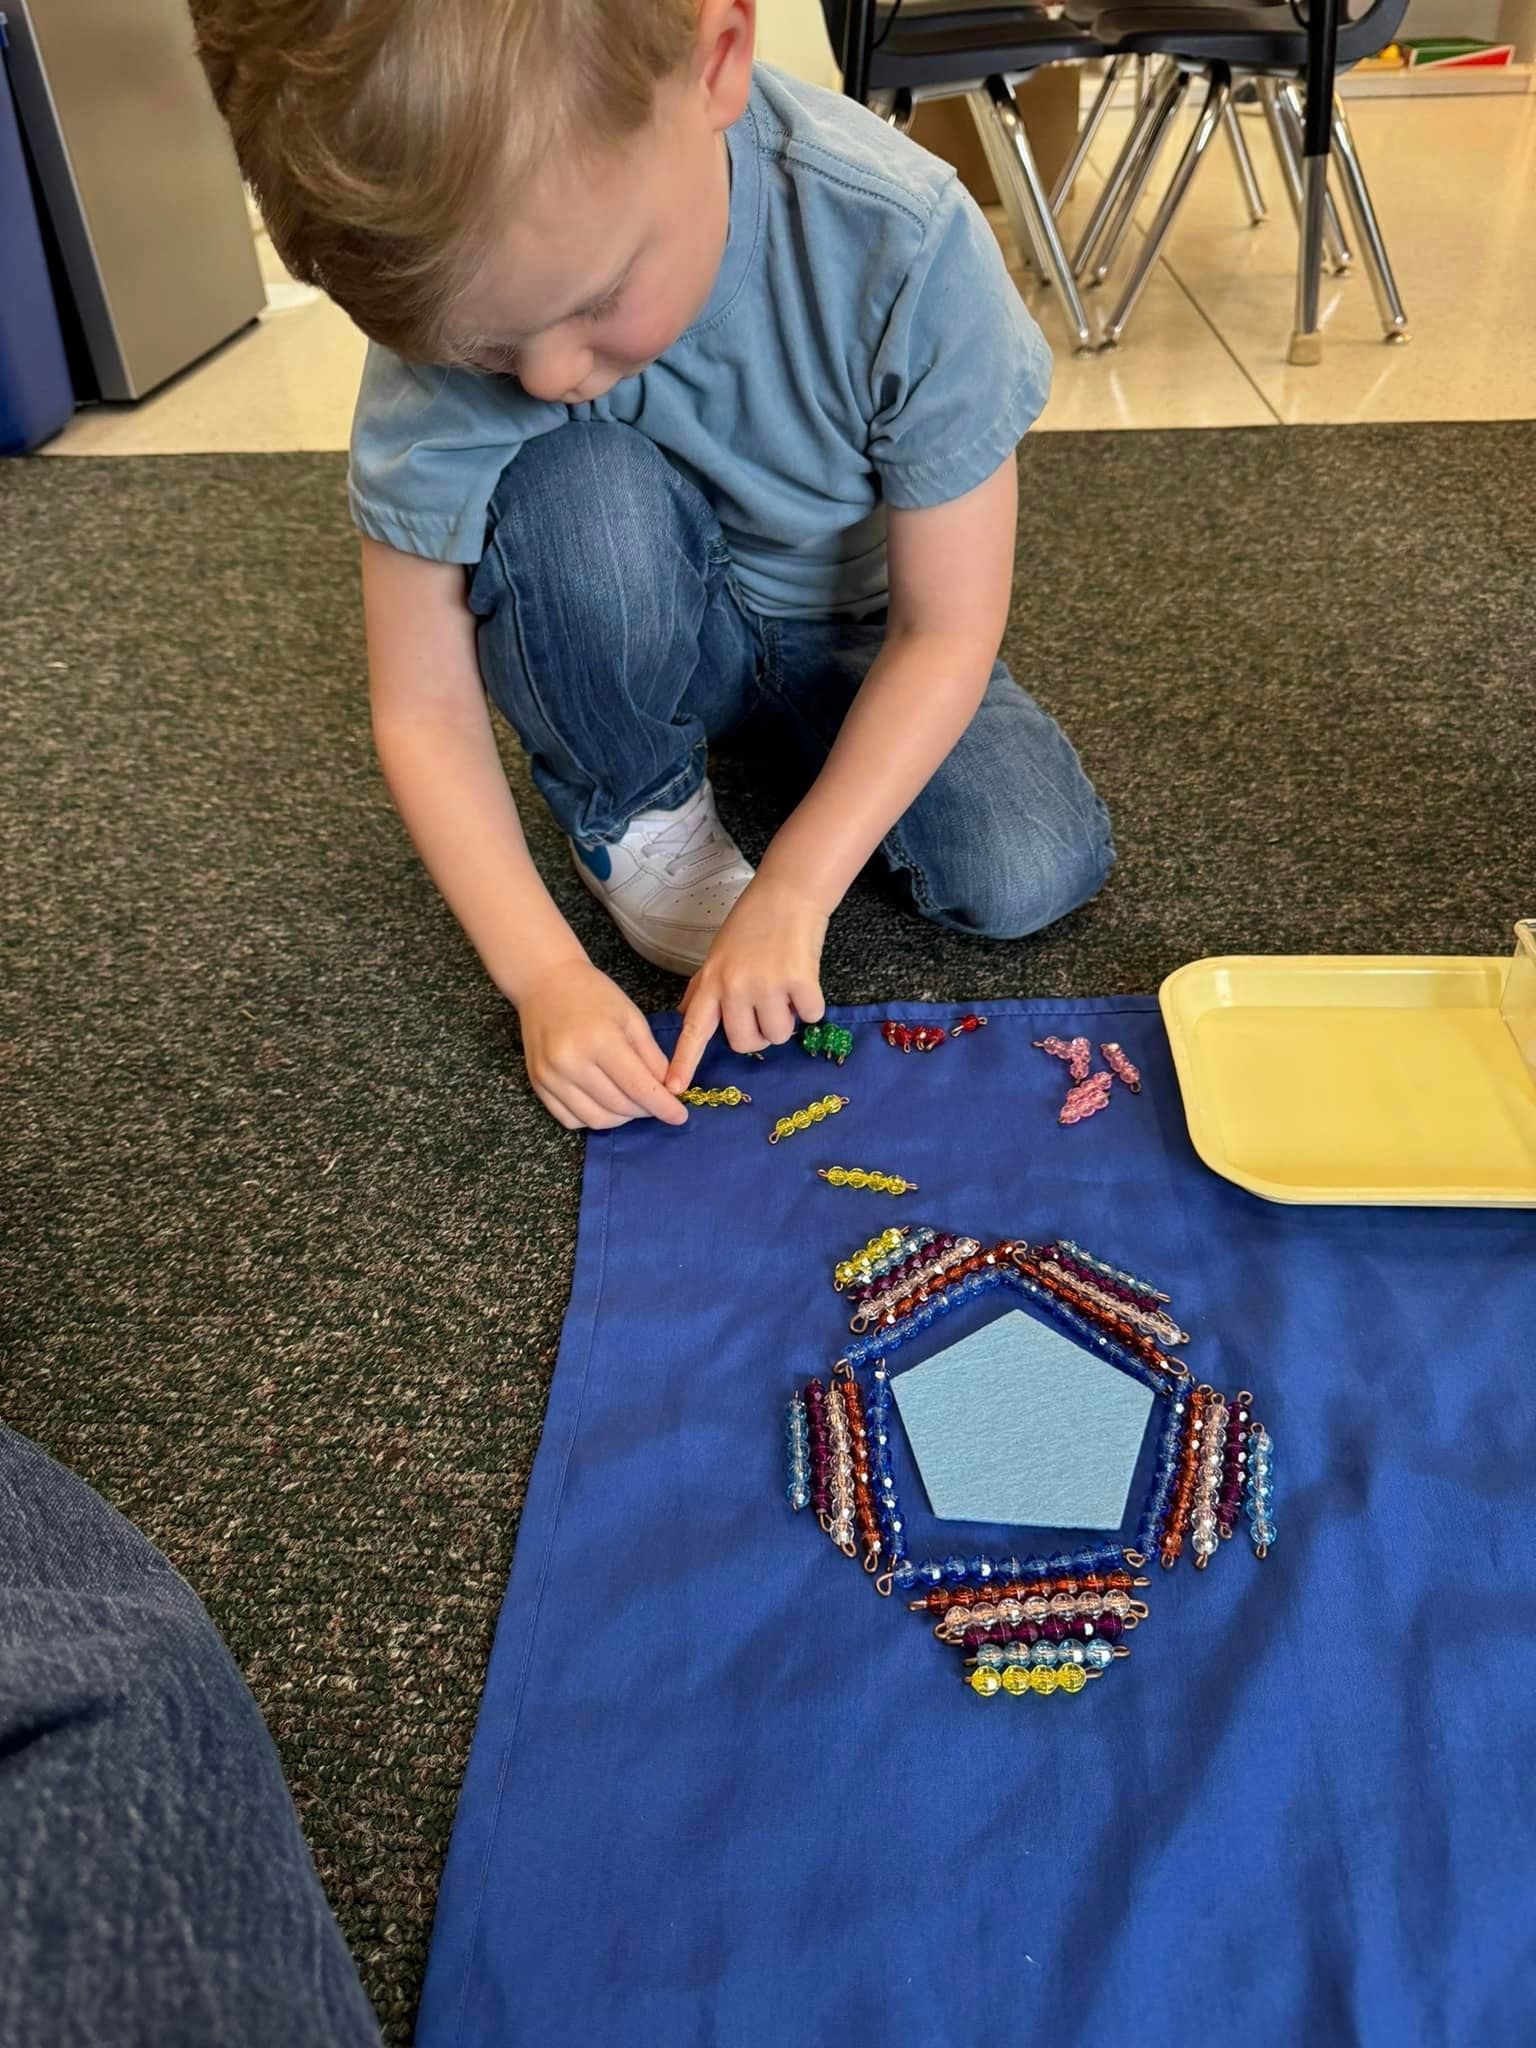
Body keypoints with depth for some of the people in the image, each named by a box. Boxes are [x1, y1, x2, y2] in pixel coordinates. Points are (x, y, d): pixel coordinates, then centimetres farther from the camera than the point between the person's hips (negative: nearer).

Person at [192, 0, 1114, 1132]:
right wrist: (545, 971, -28)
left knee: (1027, 876, -22)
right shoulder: (450, 301, -28)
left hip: (859, 635, 1)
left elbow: (947, 632, -22)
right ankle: (635, 810, -4)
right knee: (573, 482, -34)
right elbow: (424, 708, -21)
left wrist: (792, 895, -27)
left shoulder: (901, 241, -31)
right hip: (655, 641, 0)